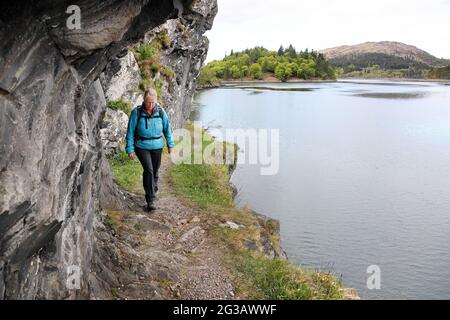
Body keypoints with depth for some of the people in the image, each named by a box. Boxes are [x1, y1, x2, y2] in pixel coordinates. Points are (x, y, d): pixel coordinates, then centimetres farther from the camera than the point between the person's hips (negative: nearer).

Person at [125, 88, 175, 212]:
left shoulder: (160, 112, -4)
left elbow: (167, 128, 10)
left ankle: (153, 192, 35)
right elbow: (130, 131, -5)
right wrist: (130, 149, -6)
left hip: (157, 146, 3)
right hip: (142, 147, -3)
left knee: (155, 171, 11)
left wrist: (170, 144, 14)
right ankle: (150, 200, -14)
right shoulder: (136, 112, -10)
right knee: (148, 170, -17)